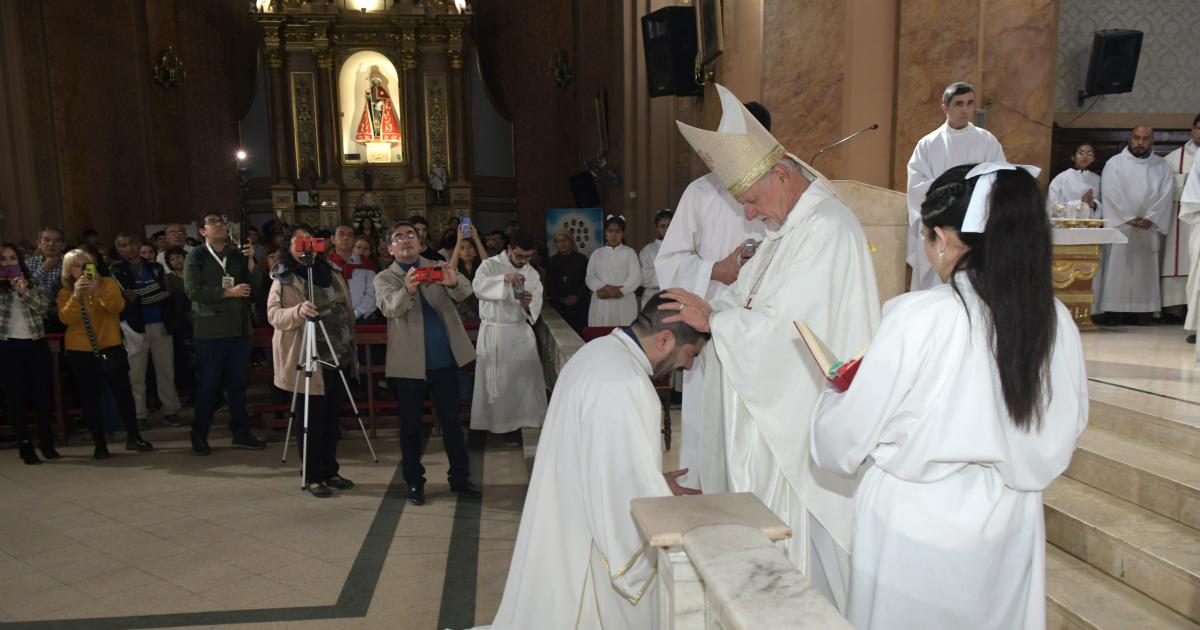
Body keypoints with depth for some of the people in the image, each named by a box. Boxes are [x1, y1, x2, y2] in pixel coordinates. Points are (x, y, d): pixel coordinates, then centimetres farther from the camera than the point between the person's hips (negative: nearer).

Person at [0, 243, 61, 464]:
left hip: (36, 345, 2)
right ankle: (25, 445, 11)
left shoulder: (32, 284, 10)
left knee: (42, 394, 3)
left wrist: (24, 292, -17)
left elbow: (44, 305, -4)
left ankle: (47, 442, 16)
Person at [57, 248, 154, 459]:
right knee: (89, 398, 4)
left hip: (110, 347, 0)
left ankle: (133, 437, 13)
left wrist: (99, 292, -30)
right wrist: (76, 295, -26)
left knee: (123, 392, 1)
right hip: (80, 351, 1)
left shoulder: (108, 283, 2)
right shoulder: (65, 292, 2)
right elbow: (66, 318, -13)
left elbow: (118, 306, -15)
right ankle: (99, 443, 12)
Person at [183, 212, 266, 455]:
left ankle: (241, 433, 16)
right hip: (210, 329, -4)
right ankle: (200, 436, 12)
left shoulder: (237, 255, 12)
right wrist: (229, 292, -13)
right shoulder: (196, 256, 1)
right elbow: (193, 291, -10)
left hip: (239, 328, 4)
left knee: (237, 382, 9)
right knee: (208, 384, 1)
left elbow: (255, 284, 5)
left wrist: (250, 261, -8)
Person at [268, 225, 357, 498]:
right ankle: (312, 476, 12)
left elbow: (347, 310, 17)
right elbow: (274, 315, -14)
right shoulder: (283, 279, -4)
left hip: (339, 356, 5)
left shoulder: (332, 273, 12)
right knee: (312, 418, 0)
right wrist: (298, 311, -33)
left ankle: (330, 471, 23)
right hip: (308, 359, -5)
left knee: (332, 417, 12)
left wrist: (352, 348, 15)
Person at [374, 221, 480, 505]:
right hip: (409, 363, -1)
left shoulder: (437, 268, 8)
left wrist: (454, 283, -34)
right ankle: (414, 483, 21)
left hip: (445, 360, 2)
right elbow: (390, 307, -19)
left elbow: (465, 292, -9)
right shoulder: (384, 278, 2)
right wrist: (407, 290, -41)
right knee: (411, 426, 7)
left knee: (452, 421, 9)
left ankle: (460, 478, 21)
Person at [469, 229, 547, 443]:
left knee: (526, 377, 1)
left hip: (521, 331, 4)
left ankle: (525, 420, 15)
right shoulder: (490, 266, -5)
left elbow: (536, 308, 5)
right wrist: (504, 279, -36)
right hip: (493, 332, -3)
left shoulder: (532, 273, 8)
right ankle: (506, 424, 14)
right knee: (499, 381, 1)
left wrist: (529, 304, -18)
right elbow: (478, 287, -24)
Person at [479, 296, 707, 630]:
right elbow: (631, 488, -24)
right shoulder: (621, 384, -28)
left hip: (568, 517, 10)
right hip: (587, 543, -10)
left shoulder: (602, 351, 4)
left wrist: (654, 481, 13)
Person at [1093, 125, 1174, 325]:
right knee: (1116, 268, -6)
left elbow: (1165, 195, 2)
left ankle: (1142, 309, 4)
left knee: (1145, 269, 2)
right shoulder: (1114, 163, 3)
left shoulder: (1162, 166, 11)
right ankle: (1110, 310, -7)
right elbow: (1111, 194, -6)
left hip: (1149, 228, 3)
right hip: (1119, 226, -3)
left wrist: (1150, 219, -12)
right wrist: (1129, 219, -14)